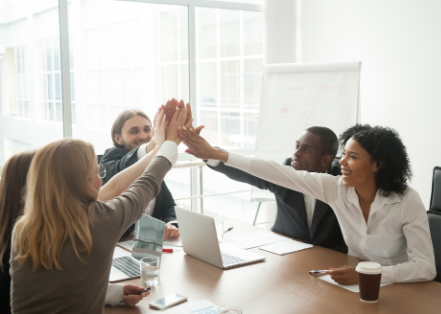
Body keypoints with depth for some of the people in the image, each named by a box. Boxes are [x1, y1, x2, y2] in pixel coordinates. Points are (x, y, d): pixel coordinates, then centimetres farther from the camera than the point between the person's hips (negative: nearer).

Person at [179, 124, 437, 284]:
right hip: (355, 285, 4)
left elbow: (426, 268, -22)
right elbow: (281, 174, -16)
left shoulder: (408, 202, -21)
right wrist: (217, 154, -21)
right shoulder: (336, 188, -11)